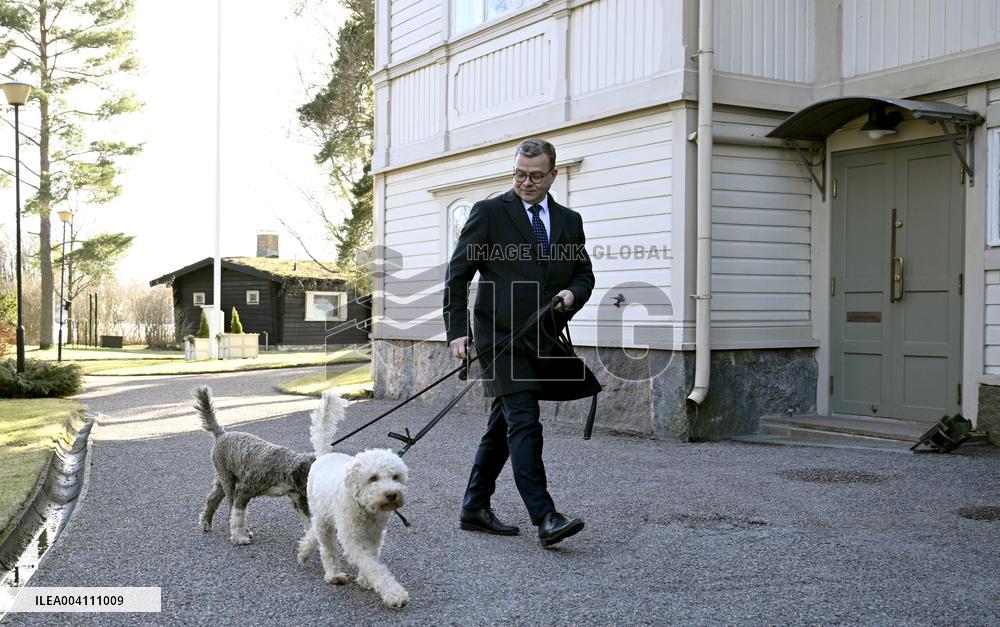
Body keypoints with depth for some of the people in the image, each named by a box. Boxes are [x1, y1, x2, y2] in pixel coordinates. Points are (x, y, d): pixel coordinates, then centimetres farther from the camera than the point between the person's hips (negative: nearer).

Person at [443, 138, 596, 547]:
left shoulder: (569, 221, 12)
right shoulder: (489, 213, -2)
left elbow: (584, 275, 18)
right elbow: (457, 275, -3)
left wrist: (572, 293, -6)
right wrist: (456, 331, -10)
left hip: (541, 341, 6)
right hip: (500, 337, -5)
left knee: (503, 427, 12)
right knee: (524, 424, -14)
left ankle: (475, 509, 23)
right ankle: (545, 518, -16)